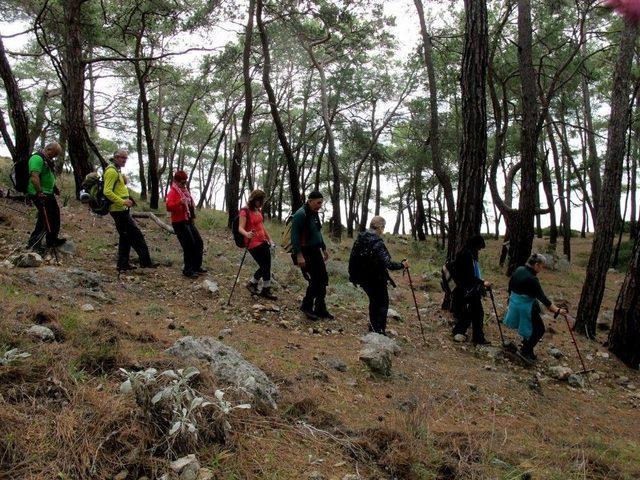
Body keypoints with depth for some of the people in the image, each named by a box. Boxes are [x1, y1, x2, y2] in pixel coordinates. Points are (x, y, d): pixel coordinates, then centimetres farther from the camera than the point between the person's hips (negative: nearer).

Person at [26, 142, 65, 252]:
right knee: (45, 218, -6)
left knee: (55, 215, 16)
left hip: (49, 193, 11)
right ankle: (33, 243, 4)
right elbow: (34, 177, -29)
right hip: (40, 194, -11)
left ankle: (52, 240, 29)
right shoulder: (37, 158, -20)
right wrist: (40, 193, -31)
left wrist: (54, 188, 29)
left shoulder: (47, 160, 14)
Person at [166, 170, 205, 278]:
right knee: (189, 246, -11)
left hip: (189, 221, 9)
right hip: (180, 223, -9)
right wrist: (180, 202, -43)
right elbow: (169, 207, -29)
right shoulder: (173, 192, -12)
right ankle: (187, 270, 0)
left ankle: (197, 266, 23)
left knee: (199, 243, 11)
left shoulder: (185, 190, 15)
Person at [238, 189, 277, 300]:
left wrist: (269, 239, 24)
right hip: (253, 244, -8)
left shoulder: (258, 210, 11)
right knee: (265, 266, -5)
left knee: (266, 266, 9)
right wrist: (247, 234, -44)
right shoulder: (245, 211, -14)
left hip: (263, 242, 8)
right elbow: (240, 228, -23)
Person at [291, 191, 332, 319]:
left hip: (315, 251, 9)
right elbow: (294, 235, -22)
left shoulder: (314, 214, 11)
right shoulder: (301, 214, -18)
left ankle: (320, 309, 18)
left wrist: (324, 248, 22)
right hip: (305, 253, -9)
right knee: (315, 280, -8)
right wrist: (299, 255, -26)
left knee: (323, 279, 8)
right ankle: (306, 306, 12)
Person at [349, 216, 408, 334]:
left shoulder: (359, 239, -1)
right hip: (376, 279, -7)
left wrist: (353, 275, 17)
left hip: (363, 278, 7)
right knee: (382, 303, 10)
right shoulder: (378, 243, -23)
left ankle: (373, 327, 31)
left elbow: (352, 258, 6)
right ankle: (379, 330, 9)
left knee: (374, 301, 23)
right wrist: (402, 265, -11)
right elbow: (388, 263, -26)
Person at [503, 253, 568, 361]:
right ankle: (525, 351, 13)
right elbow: (542, 297, -26)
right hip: (526, 307, -9)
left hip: (514, 303, 9)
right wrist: (557, 310, -26)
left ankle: (526, 348, 36)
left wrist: (511, 296, 29)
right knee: (539, 329, 8)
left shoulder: (519, 270, -1)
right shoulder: (532, 279, -25)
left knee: (529, 328, 26)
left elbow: (510, 284, 12)